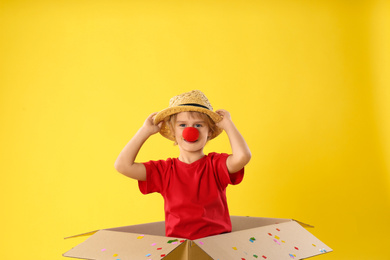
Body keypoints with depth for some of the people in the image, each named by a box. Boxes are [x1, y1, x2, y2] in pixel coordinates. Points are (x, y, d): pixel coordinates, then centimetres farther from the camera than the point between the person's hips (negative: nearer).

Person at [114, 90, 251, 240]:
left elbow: (243, 156, -18)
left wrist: (227, 124, -3)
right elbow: (123, 165, -3)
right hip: (177, 243, 1)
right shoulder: (164, 170, 7)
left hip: (217, 241, -1)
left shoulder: (216, 165, 3)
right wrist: (146, 131, 5)